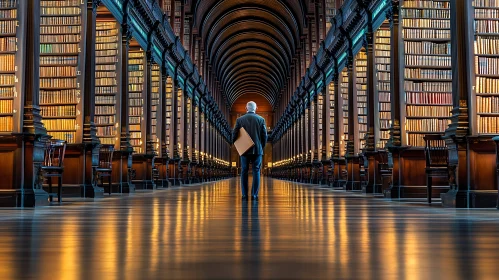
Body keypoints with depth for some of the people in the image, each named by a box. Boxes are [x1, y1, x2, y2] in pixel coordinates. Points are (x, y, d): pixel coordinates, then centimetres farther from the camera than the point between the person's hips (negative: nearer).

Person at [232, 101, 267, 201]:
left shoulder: (240, 119, 0)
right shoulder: (261, 119, -1)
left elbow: (234, 135, -3)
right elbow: (264, 136, -2)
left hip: (244, 150, 1)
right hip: (257, 150, 0)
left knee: (244, 172, 6)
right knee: (256, 172, 3)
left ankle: (244, 195, 3)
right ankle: (254, 195, -1)